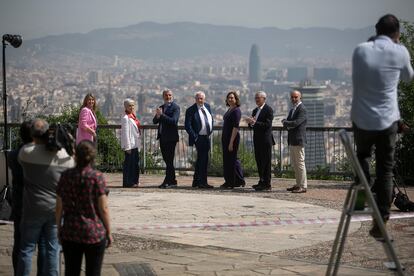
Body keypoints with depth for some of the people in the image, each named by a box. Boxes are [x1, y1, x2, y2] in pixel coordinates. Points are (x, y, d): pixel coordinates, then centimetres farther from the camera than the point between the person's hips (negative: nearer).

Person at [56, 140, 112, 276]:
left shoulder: (65, 176, -2)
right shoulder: (97, 177, -12)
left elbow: (59, 207, 4)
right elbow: (103, 209, -11)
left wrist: (59, 228, 17)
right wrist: (108, 232, 1)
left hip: (69, 234, 3)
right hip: (94, 234, -3)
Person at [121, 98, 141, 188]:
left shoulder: (133, 117, 15)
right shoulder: (126, 118, -12)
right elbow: (125, 133, -16)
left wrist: (139, 144, 18)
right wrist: (127, 147, -18)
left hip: (135, 144, 9)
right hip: (130, 145, -9)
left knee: (135, 163, 12)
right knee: (129, 163, -5)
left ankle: (134, 181, 19)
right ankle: (128, 183, -1)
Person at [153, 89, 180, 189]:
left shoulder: (175, 107, -6)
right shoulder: (161, 107, 16)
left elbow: (173, 121, -19)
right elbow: (155, 121, 10)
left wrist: (162, 115, -20)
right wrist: (157, 116, -11)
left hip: (171, 137, -7)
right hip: (162, 137, 7)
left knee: (169, 160, -6)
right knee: (167, 160, 10)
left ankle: (168, 181, -5)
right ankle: (172, 181, 17)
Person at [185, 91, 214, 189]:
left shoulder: (207, 106, 10)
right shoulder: (191, 110, -11)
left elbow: (211, 119, 23)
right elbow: (187, 126, -14)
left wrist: (211, 131, 12)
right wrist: (195, 137, -18)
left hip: (207, 137, 8)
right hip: (199, 138, -8)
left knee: (200, 160, 14)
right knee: (203, 160, -10)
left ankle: (196, 182, 22)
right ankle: (202, 182, -6)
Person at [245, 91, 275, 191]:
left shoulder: (268, 110, -9)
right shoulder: (255, 110, 17)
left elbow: (267, 125, -19)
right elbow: (252, 125, 17)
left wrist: (254, 122, -22)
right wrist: (250, 123, -6)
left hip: (265, 140, -8)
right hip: (257, 140, 8)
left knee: (266, 162, -5)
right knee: (259, 161, 12)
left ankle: (267, 184, -3)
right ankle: (262, 182, 20)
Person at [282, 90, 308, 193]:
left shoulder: (302, 109, -12)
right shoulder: (292, 109, 18)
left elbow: (296, 123, -22)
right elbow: (289, 122, 18)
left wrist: (285, 122, -6)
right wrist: (286, 122, -6)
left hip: (298, 140, -10)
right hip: (292, 140, 10)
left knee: (300, 163, -7)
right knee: (294, 163, 14)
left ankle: (303, 186, -4)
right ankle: (298, 184, 21)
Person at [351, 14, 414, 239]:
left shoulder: (361, 50, 0)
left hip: (362, 119, 1)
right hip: (387, 120, -1)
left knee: (362, 155, 28)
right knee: (385, 170, 5)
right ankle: (381, 220, 2)